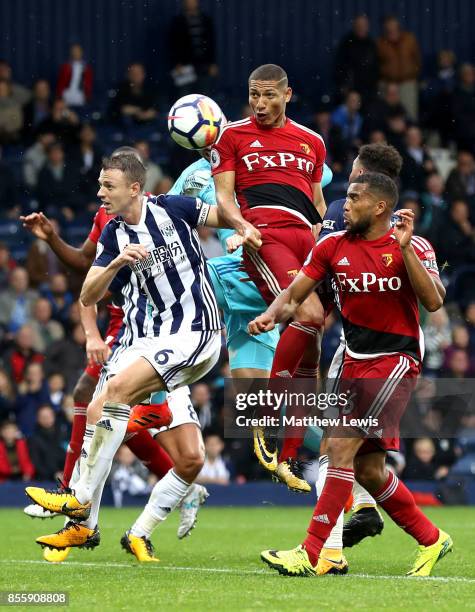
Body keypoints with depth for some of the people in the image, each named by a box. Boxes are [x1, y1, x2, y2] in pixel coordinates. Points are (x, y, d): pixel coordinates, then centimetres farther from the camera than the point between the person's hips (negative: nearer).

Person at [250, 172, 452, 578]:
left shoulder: (413, 247, -7)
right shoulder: (333, 246, 5)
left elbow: (433, 302, -18)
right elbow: (294, 294, 5)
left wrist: (404, 248, -24)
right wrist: (271, 315, -17)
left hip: (396, 359, -6)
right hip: (355, 360, 6)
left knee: (343, 445, -18)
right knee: (368, 470, 8)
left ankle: (311, 554, -17)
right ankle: (431, 539, 26)